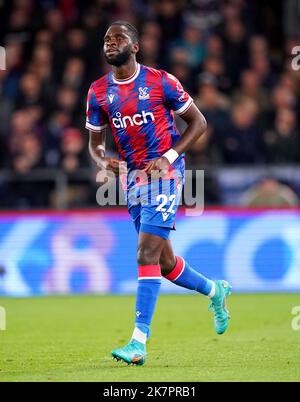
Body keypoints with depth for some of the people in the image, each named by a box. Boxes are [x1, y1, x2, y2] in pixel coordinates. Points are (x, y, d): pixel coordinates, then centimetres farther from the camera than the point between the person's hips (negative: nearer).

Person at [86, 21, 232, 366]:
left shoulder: (160, 82, -6)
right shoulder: (98, 92, 5)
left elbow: (198, 122, 0)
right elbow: (95, 142, 14)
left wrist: (168, 157, -12)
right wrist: (104, 162, -10)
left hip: (165, 171, -6)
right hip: (133, 176, 6)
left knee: (147, 252, -17)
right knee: (164, 261, 11)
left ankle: (138, 343, -21)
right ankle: (215, 291, 41)